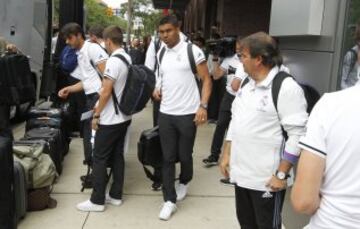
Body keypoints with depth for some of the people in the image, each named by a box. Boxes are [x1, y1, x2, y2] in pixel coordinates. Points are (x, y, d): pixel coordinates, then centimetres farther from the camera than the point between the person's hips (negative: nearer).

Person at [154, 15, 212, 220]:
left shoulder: (193, 51, -9)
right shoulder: (161, 54, 9)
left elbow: (206, 80, -8)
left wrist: (203, 106, -19)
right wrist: (158, 89, 3)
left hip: (188, 114, -4)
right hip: (165, 114, 4)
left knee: (185, 155, 10)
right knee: (168, 157, 6)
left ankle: (184, 182, 40)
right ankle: (170, 200, 14)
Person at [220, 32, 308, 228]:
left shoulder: (286, 88, -18)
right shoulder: (246, 83, 8)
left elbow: (297, 135, -19)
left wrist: (281, 174, -18)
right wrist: (226, 155, 13)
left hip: (267, 179, -7)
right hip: (240, 172, 8)